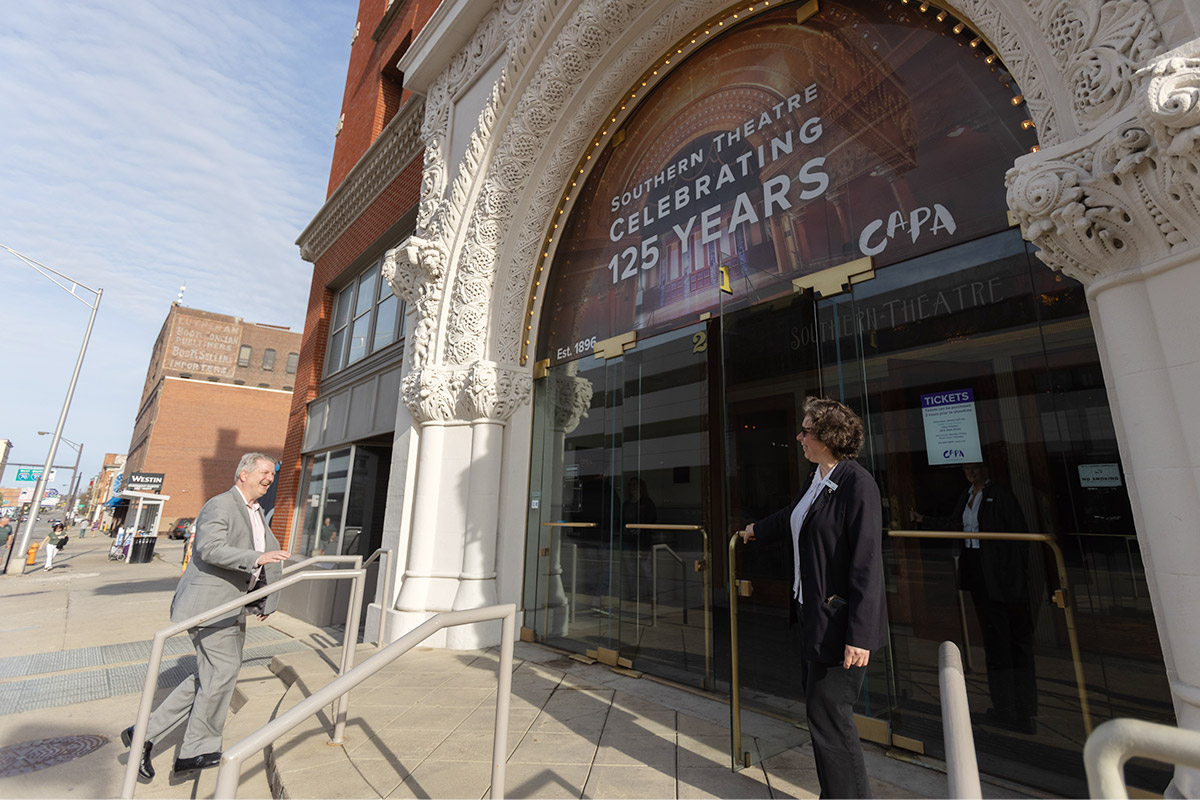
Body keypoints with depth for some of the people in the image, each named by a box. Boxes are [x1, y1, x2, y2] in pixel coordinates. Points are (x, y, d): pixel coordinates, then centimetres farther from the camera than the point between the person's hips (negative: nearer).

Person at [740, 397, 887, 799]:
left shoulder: (857, 483, -19)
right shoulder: (815, 480, 7)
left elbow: (867, 565, -22)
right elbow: (789, 517, 27)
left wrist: (860, 636, -22)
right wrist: (756, 530, 43)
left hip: (840, 621, -8)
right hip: (812, 614, 8)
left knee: (828, 716, 3)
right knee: (820, 710, 18)